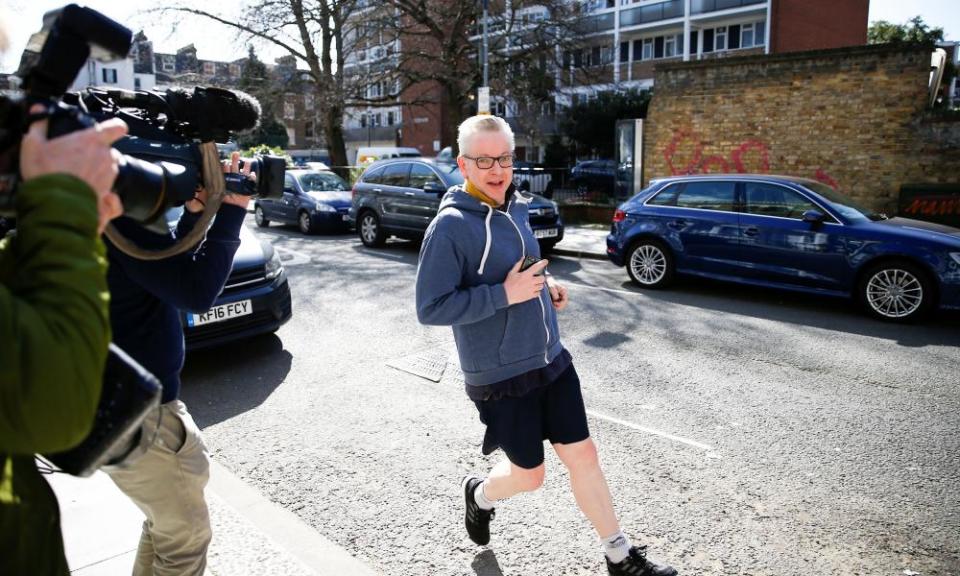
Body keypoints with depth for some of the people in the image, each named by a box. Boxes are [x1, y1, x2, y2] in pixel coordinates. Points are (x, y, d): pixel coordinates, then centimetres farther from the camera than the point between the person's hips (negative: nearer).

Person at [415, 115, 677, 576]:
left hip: (552, 360, 7)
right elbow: (430, 309, -20)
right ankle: (479, 495, 45)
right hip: (500, 377, -6)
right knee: (528, 475, 10)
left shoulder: (515, 209, 5)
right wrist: (505, 294, -25)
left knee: (583, 456, 12)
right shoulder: (451, 226, -18)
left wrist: (546, 286, 1)